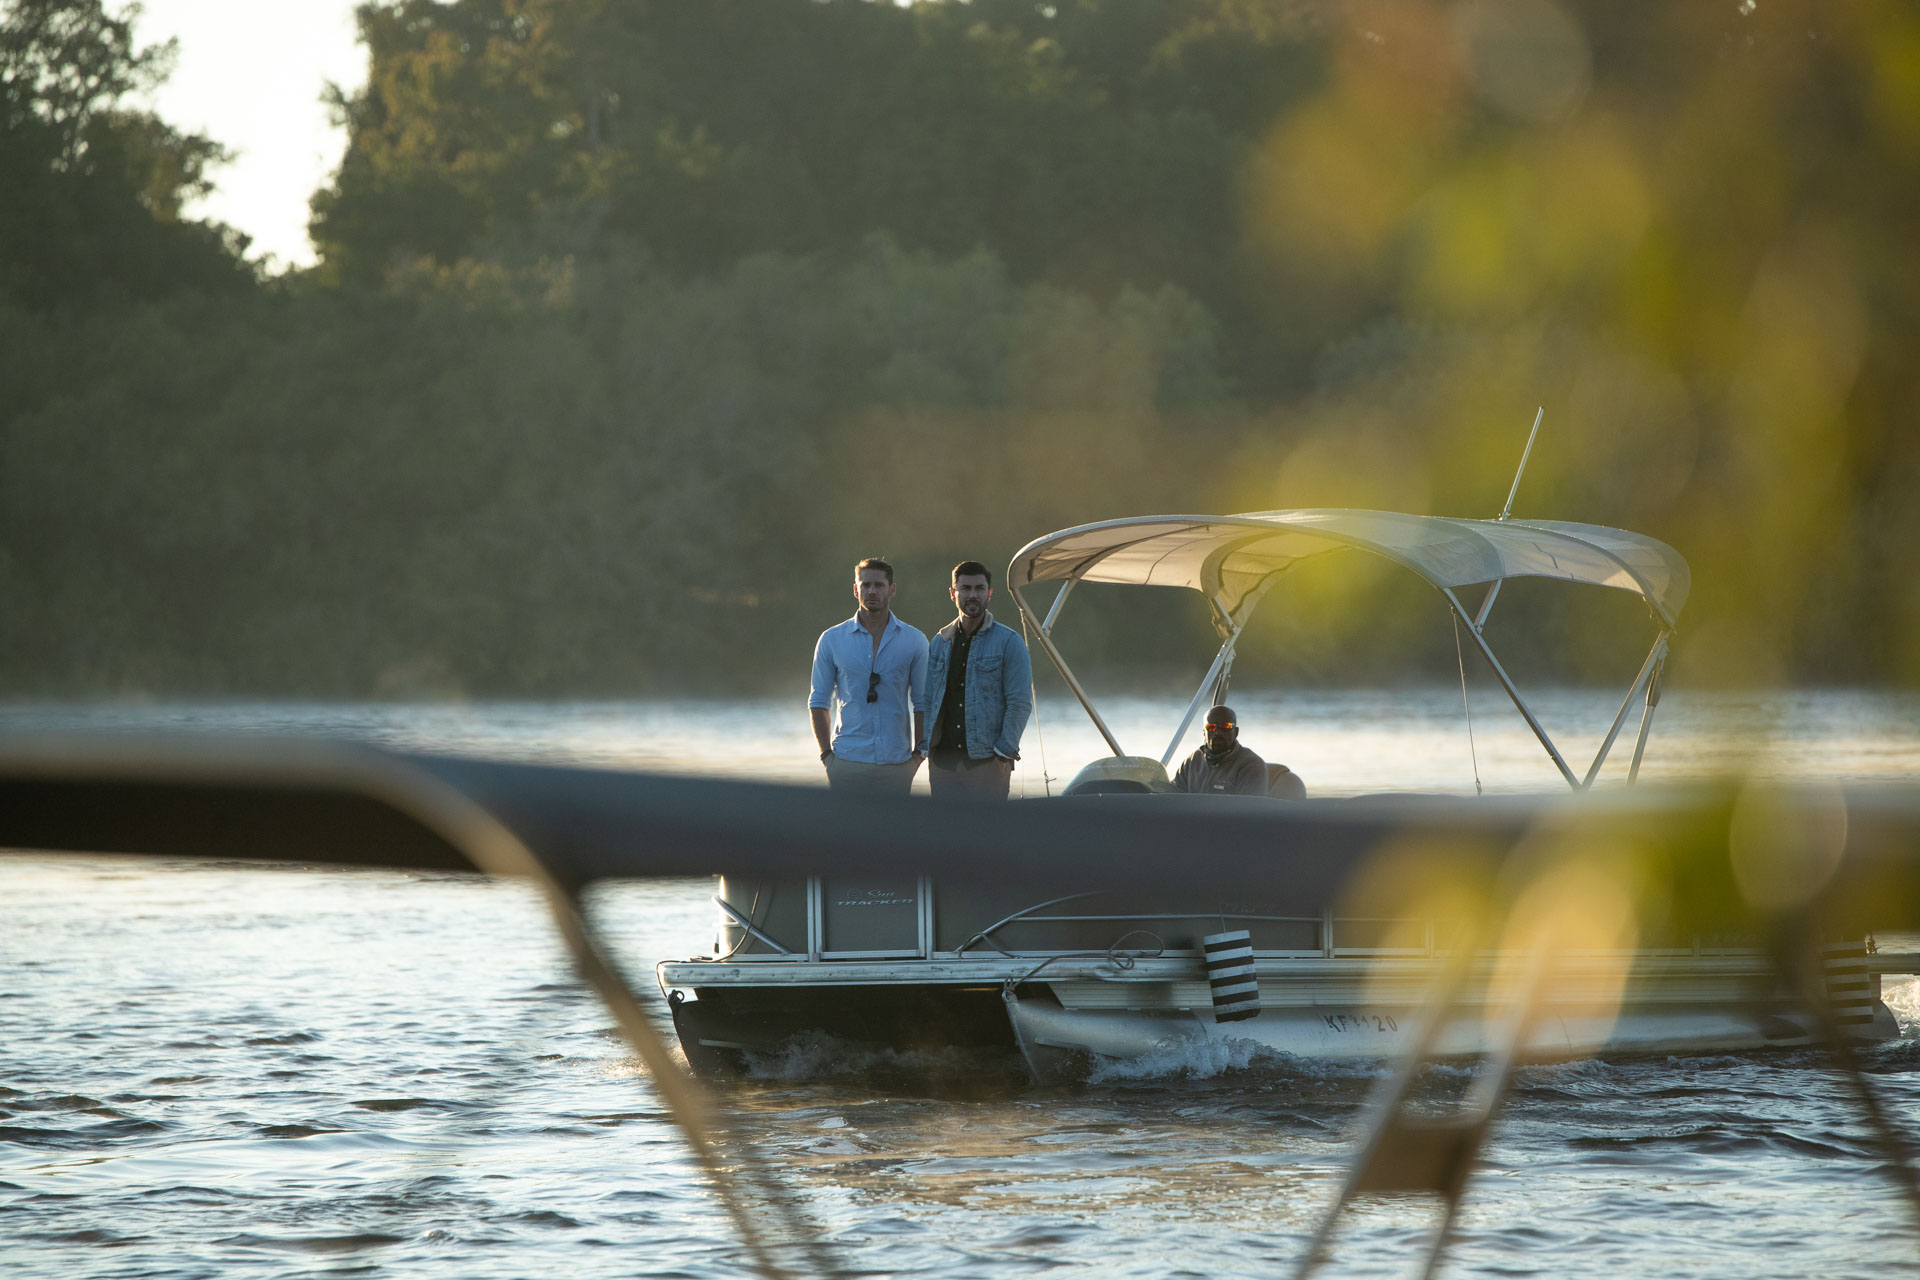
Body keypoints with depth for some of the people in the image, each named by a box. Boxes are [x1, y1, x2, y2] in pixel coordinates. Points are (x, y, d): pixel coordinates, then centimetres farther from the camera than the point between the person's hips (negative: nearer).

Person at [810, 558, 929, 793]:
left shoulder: (914, 641, 6)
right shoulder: (832, 640, 6)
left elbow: (922, 703, 7)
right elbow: (819, 701, 9)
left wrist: (918, 754, 0)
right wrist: (826, 754, 0)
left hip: (896, 763, 0)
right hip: (847, 762, 0)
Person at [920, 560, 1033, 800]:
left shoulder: (1009, 642, 0)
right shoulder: (939, 643, 14)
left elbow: (1020, 703, -5)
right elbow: (927, 700, 17)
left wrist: (1004, 753, -12)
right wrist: (926, 745, 5)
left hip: (987, 762, -4)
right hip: (942, 761, 4)